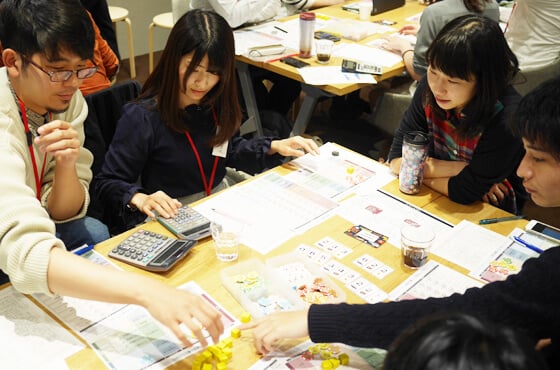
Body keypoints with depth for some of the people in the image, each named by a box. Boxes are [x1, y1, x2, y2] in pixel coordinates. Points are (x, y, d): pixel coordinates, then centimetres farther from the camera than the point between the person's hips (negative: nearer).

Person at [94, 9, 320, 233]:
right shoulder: (142, 118, -19)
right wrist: (140, 199, -32)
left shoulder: (218, 104, -1)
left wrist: (274, 147, 5)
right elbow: (108, 182, -11)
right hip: (172, 218, -6)